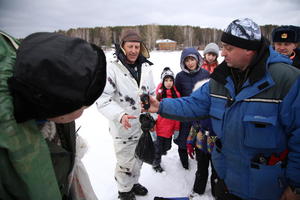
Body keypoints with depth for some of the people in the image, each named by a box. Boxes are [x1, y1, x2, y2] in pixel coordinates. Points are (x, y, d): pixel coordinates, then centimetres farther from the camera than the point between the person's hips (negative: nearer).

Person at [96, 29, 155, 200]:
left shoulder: (146, 67, 0)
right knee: (125, 163, 11)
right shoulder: (113, 68, -16)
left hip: (143, 125, 5)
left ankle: (134, 182, 50)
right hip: (123, 128, -5)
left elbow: (152, 94, 11)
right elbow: (103, 99, -21)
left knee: (138, 158, 24)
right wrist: (120, 115, -34)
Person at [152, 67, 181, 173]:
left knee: (167, 146, 15)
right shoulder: (159, 93, -9)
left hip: (170, 127, 4)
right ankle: (156, 163, 30)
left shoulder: (176, 94, 1)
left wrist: (177, 127, 4)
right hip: (160, 126, -3)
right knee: (159, 146, 8)